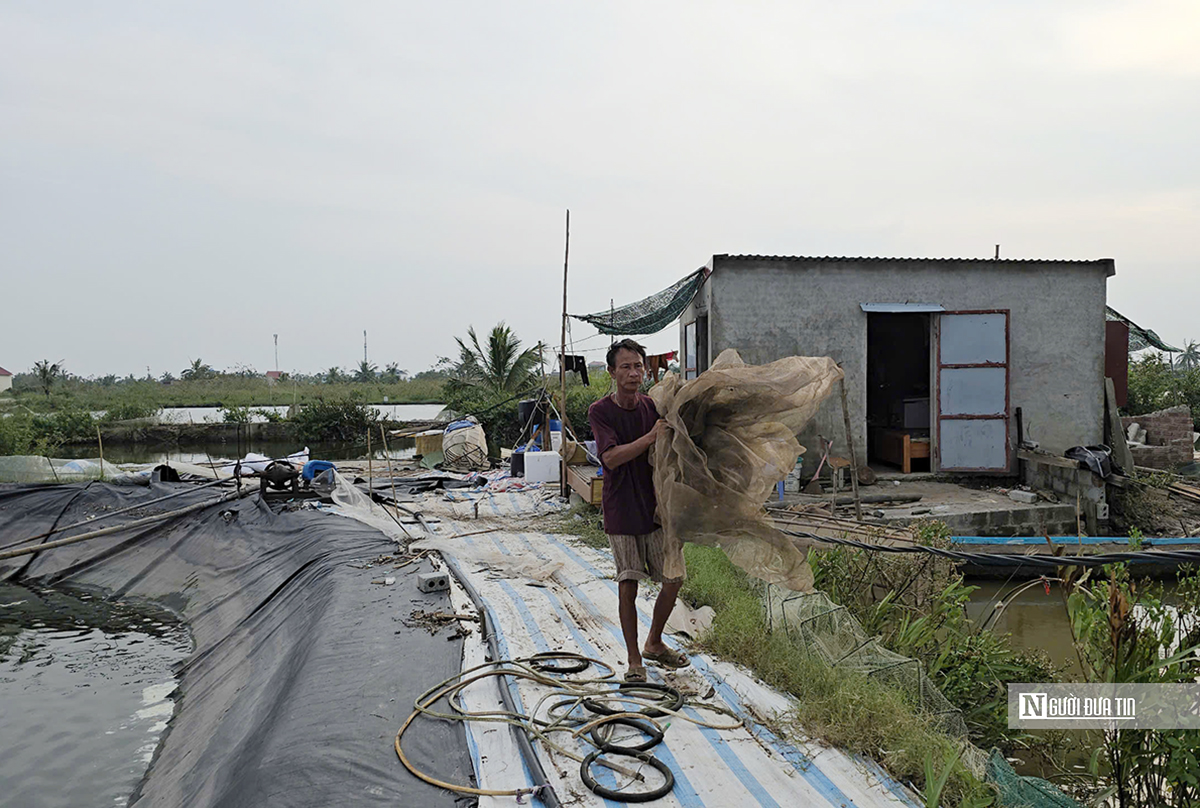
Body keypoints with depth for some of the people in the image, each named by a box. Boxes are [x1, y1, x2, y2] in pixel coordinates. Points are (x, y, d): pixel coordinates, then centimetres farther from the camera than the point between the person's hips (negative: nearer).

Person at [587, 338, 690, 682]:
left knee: (674, 579, 8)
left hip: (656, 507, 4)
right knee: (628, 586, 0)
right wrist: (651, 437, -27)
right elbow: (611, 458, -20)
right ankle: (634, 659, 17)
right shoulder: (600, 411, -9)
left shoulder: (653, 406, 3)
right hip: (621, 511, -4)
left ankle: (654, 644, 31)